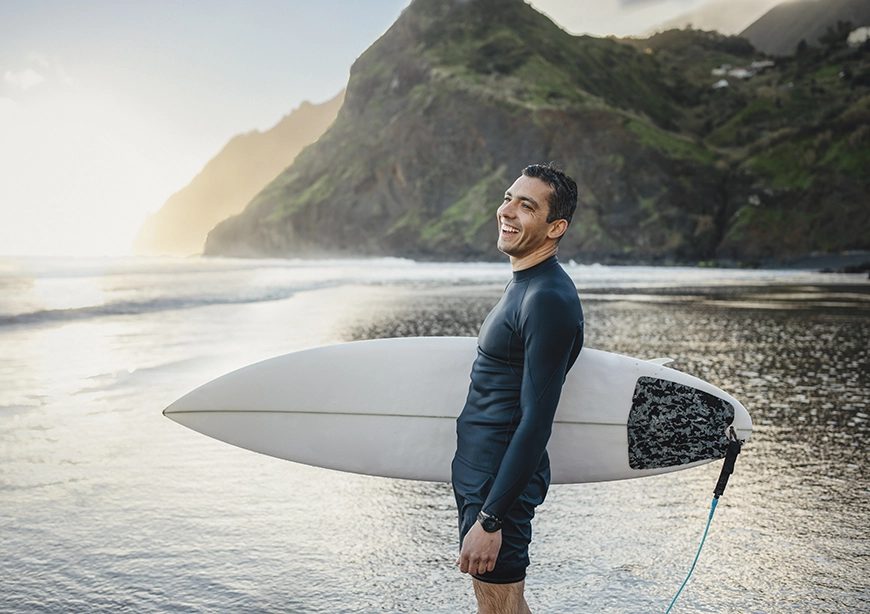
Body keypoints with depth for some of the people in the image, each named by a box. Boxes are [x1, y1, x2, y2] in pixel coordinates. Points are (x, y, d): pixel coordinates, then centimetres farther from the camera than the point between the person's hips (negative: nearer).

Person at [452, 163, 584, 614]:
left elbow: (535, 423, -24)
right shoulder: (522, 285, 11)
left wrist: (489, 519, -24)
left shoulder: (549, 299, -21)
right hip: (475, 471, 10)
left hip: (501, 483, -10)